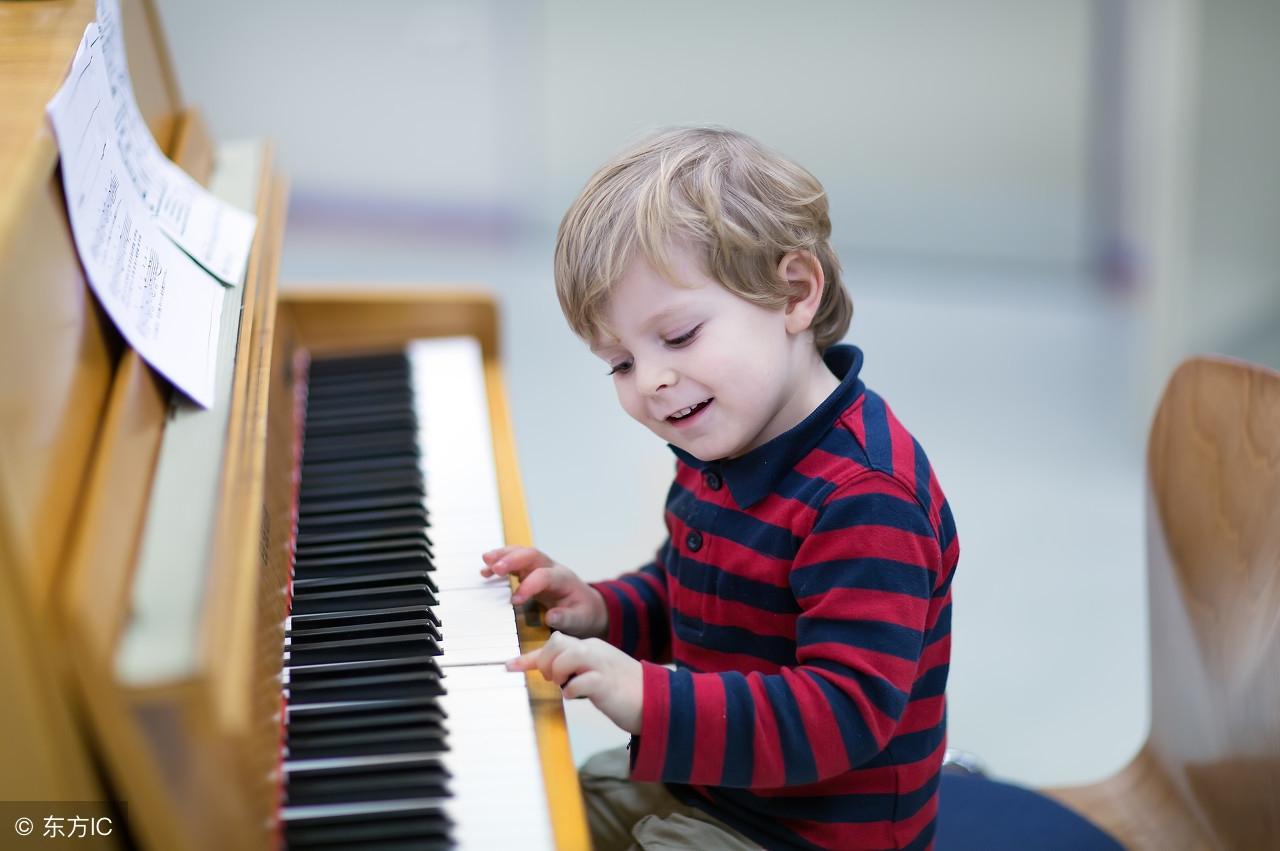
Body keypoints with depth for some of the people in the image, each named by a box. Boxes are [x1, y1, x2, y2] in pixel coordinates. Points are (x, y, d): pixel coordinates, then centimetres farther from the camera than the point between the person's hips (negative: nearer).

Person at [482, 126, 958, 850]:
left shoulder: (866, 499, -29)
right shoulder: (716, 451, 3)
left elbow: (845, 712, -34)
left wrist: (652, 702, -41)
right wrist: (603, 613, -1)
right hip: (698, 782, 9)